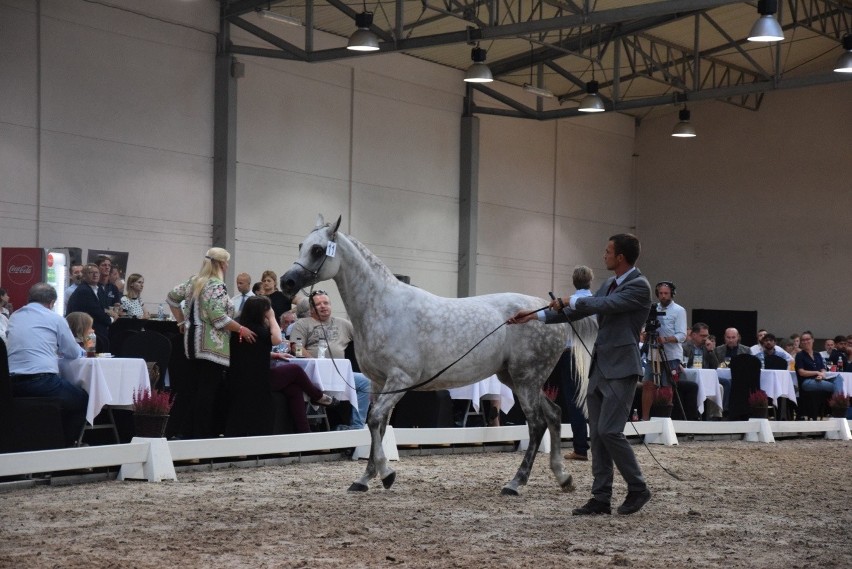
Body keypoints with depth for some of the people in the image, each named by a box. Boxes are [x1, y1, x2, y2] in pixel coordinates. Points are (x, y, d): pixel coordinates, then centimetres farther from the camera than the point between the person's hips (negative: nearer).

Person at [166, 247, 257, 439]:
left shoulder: (193, 281, 11)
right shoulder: (217, 286, -14)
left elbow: (171, 297, 20)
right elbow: (218, 317, -22)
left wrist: (182, 322, 23)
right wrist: (241, 329, -13)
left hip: (193, 339, 9)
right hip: (211, 345, -9)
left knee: (192, 387, 14)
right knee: (208, 391, -5)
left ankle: (187, 430, 19)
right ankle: (202, 434, -4)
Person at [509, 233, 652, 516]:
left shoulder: (639, 286, -12)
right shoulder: (609, 284, 15)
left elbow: (603, 304, -23)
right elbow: (579, 311, 18)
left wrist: (570, 301, -8)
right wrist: (536, 316, 13)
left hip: (621, 369, -9)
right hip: (599, 367, 9)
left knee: (609, 431, -13)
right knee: (597, 434, 7)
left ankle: (638, 488, 3)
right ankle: (601, 498, 10)